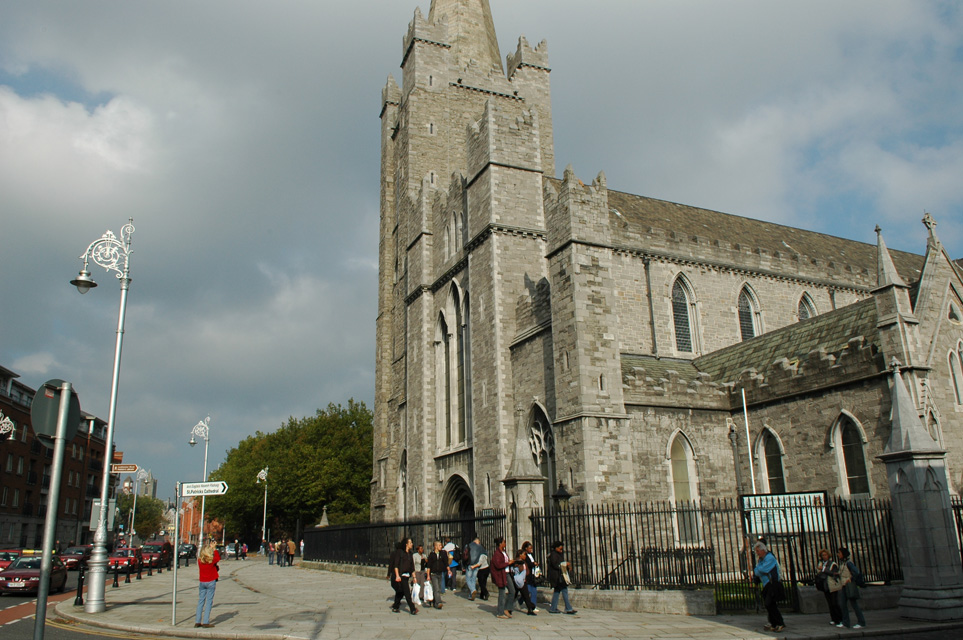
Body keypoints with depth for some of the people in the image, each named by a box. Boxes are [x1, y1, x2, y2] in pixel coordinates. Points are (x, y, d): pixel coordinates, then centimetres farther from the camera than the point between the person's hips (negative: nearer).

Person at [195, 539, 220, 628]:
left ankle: (197, 622, 12)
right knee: (209, 602, -1)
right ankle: (205, 622, -4)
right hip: (211, 582, -4)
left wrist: (210, 547, 20)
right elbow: (218, 558, 8)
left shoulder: (199, 560, -2)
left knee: (200, 601, 11)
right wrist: (214, 548, 14)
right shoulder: (212, 560, -12)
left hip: (202, 582, 4)